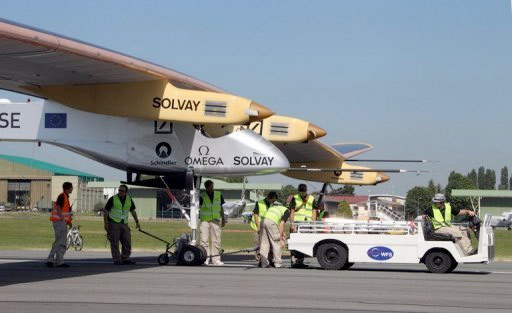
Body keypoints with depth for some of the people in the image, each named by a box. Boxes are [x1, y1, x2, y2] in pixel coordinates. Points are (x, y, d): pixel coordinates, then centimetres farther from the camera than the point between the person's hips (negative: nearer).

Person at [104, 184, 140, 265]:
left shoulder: (129, 199, 9)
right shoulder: (113, 199, -4)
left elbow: (133, 211, 21)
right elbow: (105, 211, -3)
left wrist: (137, 222, 18)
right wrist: (106, 223, -10)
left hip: (124, 224, 5)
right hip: (114, 223, -5)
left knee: (127, 242, 3)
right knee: (115, 242, -5)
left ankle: (125, 259, 11)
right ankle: (116, 260, -2)